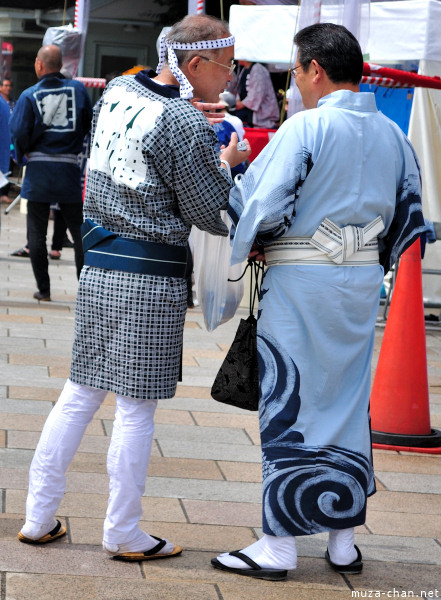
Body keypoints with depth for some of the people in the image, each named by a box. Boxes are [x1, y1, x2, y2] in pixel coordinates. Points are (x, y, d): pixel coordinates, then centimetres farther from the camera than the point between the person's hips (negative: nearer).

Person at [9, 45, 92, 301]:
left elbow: (19, 133, -9)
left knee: (37, 233, 9)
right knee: (79, 232, 9)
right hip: (70, 169, 2)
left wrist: (24, 153, 9)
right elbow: (91, 124, 4)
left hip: (39, 169, -2)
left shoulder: (30, 95, -6)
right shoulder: (79, 89, 1)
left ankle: (43, 289, 9)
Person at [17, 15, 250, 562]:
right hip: (150, 278, -7)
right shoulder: (186, 126, -16)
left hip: (96, 268, 7)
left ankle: (38, 518, 18)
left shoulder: (116, 91, 7)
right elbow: (213, 217, -9)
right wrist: (227, 162, 6)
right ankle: (123, 534, 11)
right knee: (135, 409, 2)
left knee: (79, 393, 14)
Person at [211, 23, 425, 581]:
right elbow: (409, 217, 14)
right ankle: (343, 539, 19)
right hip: (362, 283, 6)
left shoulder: (305, 127, -13)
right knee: (349, 402, 13)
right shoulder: (392, 135, 7)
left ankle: (278, 545, 5)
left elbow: (261, 207, -18)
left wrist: (250, 247, 0)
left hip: (300, 282, -6)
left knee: (290, 404, 0)